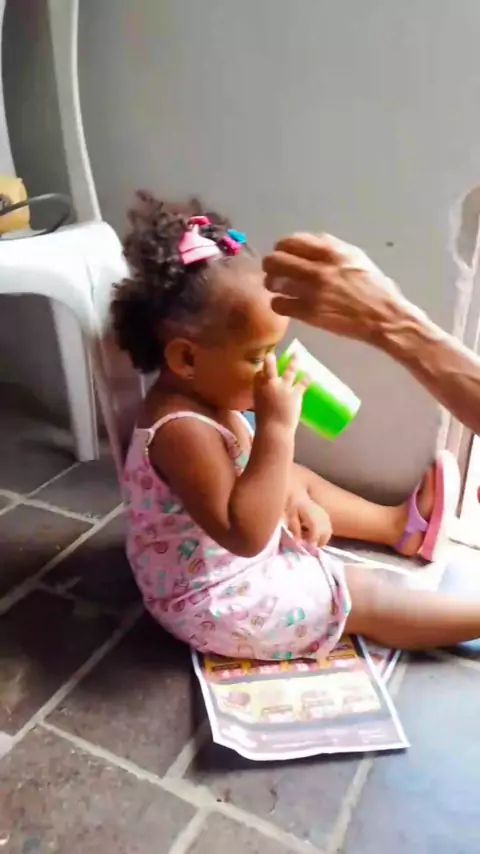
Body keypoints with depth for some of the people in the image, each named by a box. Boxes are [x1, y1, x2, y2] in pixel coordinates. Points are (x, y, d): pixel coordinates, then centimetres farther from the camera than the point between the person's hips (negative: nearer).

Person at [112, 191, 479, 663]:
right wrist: (278, 427, -41)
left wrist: (294, 498, -4)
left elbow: (252, 467, 11)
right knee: (361, 595, -4)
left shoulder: (203, 395, -6)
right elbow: (245, 534, -39)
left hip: (224, 562, 10)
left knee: (302, 478, 22)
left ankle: (399, 525, 40)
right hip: (214, 601, -9)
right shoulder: (183, 430, -37)